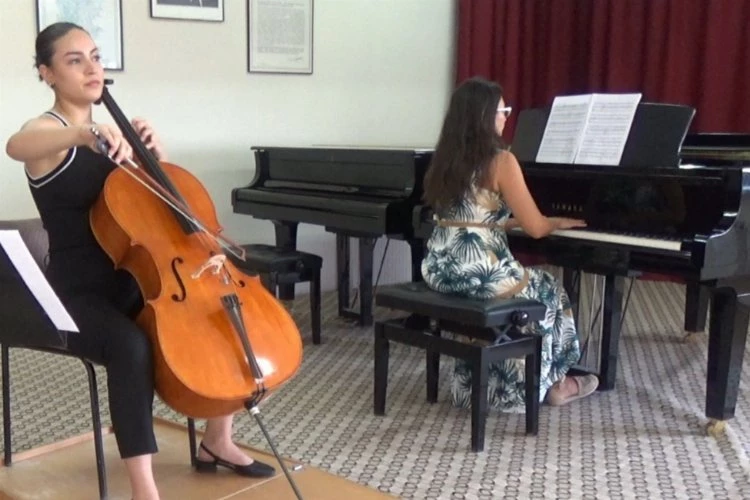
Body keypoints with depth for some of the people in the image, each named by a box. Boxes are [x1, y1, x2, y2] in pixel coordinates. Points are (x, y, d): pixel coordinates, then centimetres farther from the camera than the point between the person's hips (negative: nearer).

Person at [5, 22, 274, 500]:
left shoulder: (110, 133, 12)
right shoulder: (48, 130, -9)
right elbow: (15, 145, -36)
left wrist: (155, 150, 1)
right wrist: (84, 132, -53)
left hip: (128, 285, 7)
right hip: (75, 294, -7)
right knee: (131, 346, -37)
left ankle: (217, 440, 11)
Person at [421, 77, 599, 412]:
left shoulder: (445, 158, 9)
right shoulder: (501, 161, -12)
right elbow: (536, 228, -10)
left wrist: (511, 221, 28)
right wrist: (559, 222, 12)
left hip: (439, 270, 7)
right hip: (482, 273, -7)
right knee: (548, 291, 22)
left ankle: (477, 382, 38)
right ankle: (551, 384, 35)